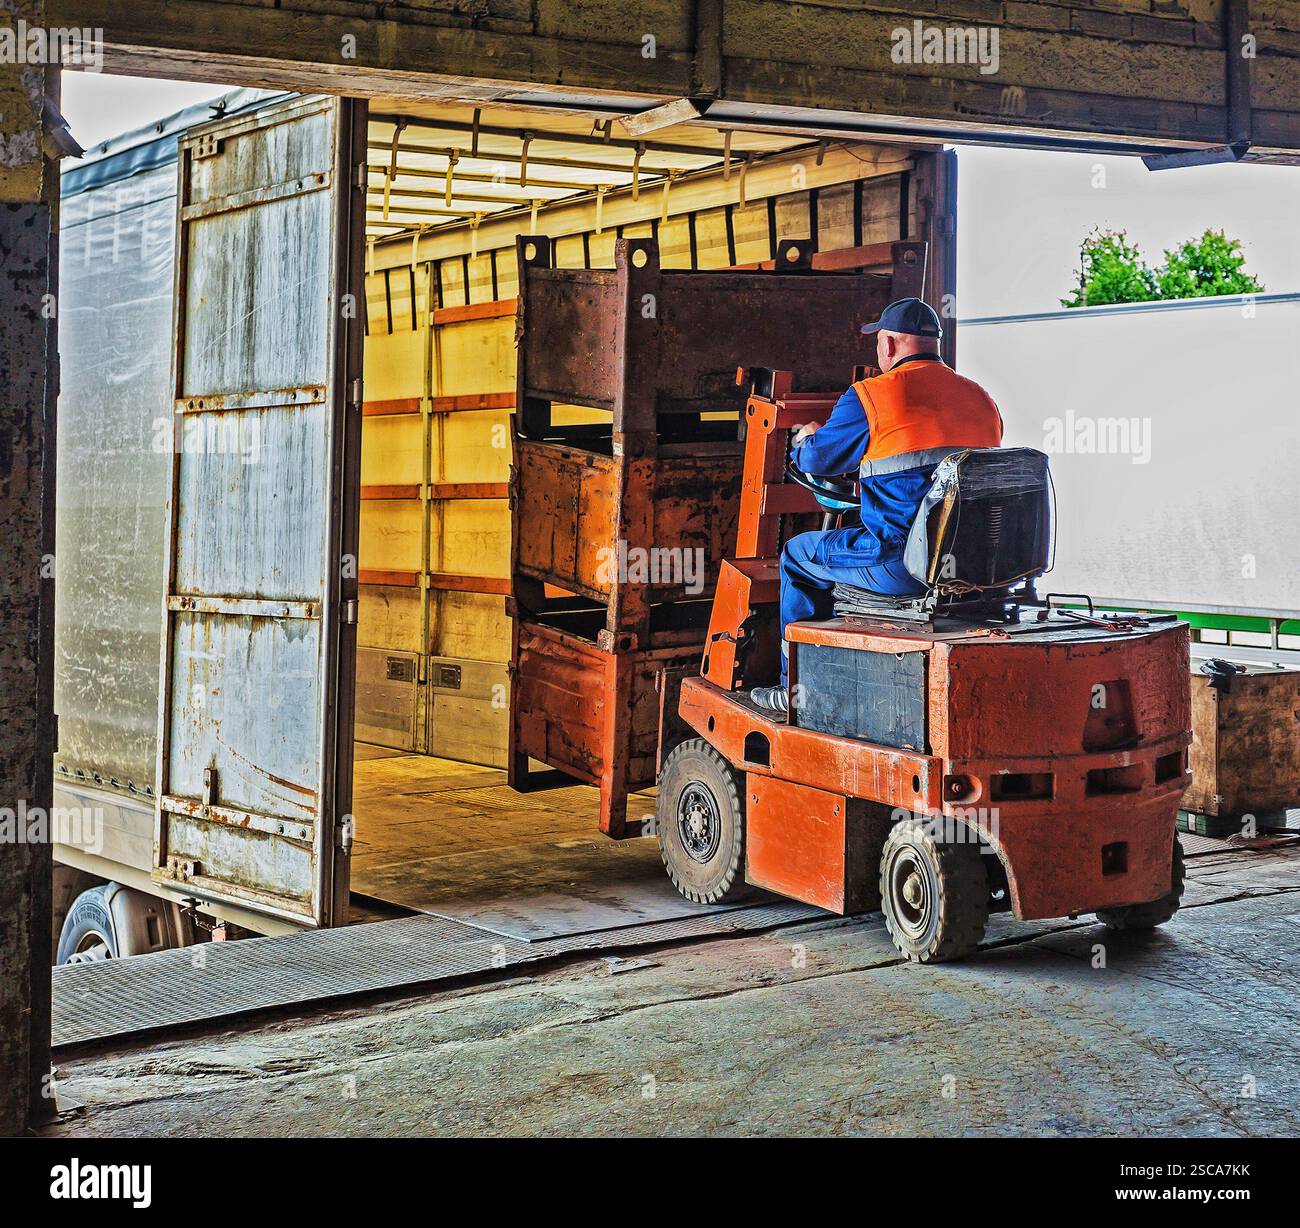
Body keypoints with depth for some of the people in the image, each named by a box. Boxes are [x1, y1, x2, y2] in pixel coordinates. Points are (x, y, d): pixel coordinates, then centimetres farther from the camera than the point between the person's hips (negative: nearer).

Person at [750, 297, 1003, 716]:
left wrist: (805, 440, 28)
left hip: (902, 565, -7)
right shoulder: (980, 398, 12)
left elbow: (817, 460, 4)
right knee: (850, 543, 35)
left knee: (799, 554, 19)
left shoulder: (869, 398, -8)